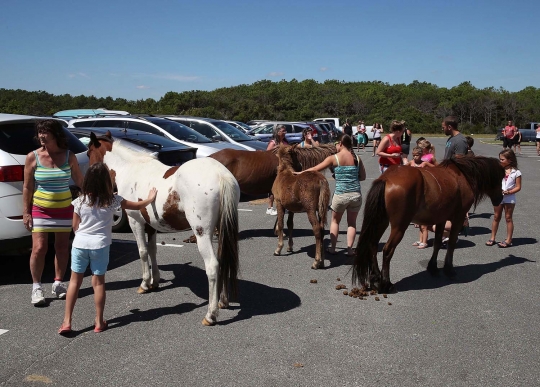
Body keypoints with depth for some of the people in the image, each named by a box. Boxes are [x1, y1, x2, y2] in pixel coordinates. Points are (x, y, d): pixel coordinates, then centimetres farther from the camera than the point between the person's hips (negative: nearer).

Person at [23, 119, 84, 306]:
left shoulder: (69, 156, -5)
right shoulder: (33, 157, -8)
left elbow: (80, 182, 2)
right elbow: (27, 187, -3)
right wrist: (26, 212, -5)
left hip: (64, 209, 2)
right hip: (40, 209, -1)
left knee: (62, 247, 9)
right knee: (39, 248, -5)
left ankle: (58, 283, 25)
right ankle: (36, 286, 12)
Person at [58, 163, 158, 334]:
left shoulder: (80, 201, -4)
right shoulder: (112, 200, -5)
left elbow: (75, 226, 4)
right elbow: (137, 206, 8)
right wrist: (150, 199, 26)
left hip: (80, 244, 1)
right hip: (100, 245, -1)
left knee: (75, 281, 10)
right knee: (98, 282, 9)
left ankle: (67, 322, 10)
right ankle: (99, 322, 16)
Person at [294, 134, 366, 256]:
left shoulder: (334, 158, -6)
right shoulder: (357, 158, 3)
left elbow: (315, 169, -2)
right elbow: (363, 177, 9)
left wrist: (301, 173, 9)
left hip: (341, 195, -2)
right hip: (356, 194, 3)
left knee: (335, 221, 18)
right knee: (352, 222, 17)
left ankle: (332, 248, 22)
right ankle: (350, 249, 13)